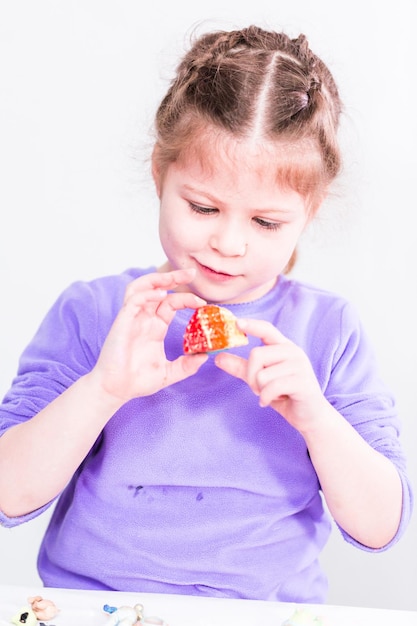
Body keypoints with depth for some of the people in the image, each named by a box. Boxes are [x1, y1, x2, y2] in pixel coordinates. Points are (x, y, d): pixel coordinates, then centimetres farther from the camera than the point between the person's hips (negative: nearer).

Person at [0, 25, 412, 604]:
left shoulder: (329, 331, 0)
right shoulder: (92, 312, -2)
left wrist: (315, 418, -18)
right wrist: (104, 388, -21)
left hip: (270, 606, 2)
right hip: (93, 598, -1)